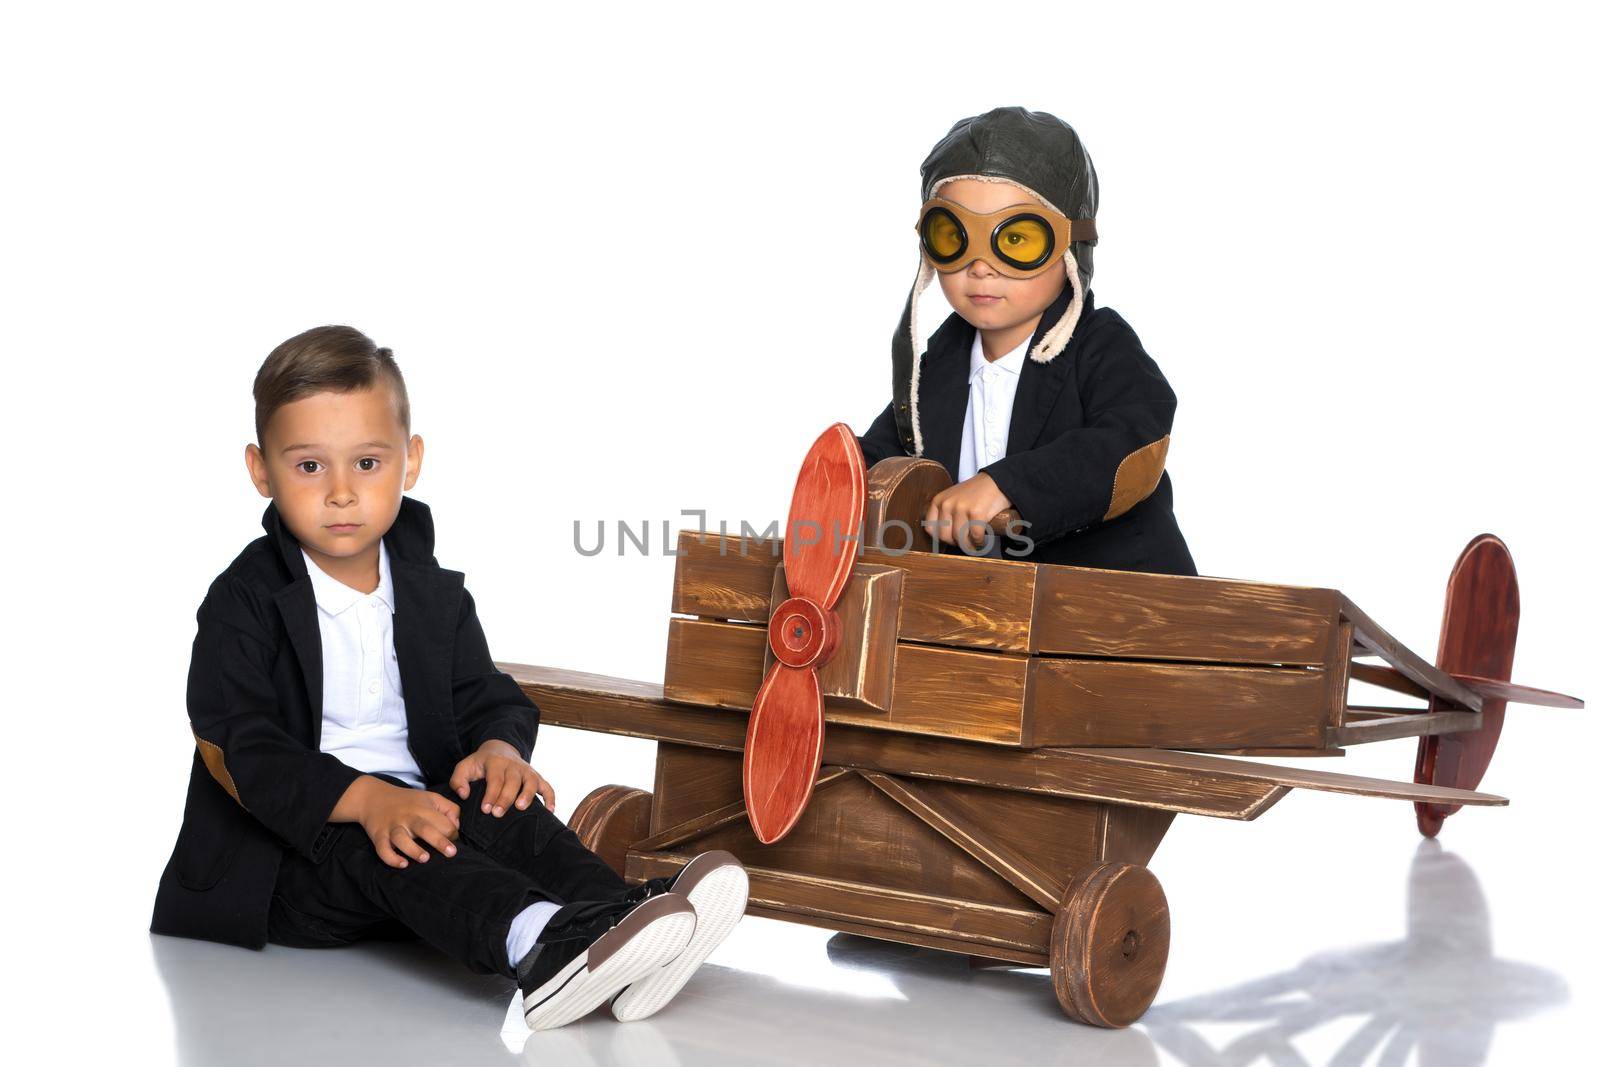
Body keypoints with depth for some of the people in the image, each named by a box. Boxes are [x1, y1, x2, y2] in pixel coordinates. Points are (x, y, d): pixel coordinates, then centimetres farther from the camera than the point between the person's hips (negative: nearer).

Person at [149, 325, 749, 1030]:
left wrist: (498, 749, -16)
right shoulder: (244, 603, -5)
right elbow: (242, 747, -15)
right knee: (395, 850, -34)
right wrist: (366, 800, -31)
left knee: (507, 808, -25)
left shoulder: (437, 596, 12)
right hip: (285, 852, -5)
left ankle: (622, 919, -48)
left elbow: (487, 699, 12)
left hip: (415, 800, 5)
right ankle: (539, 941, -62)